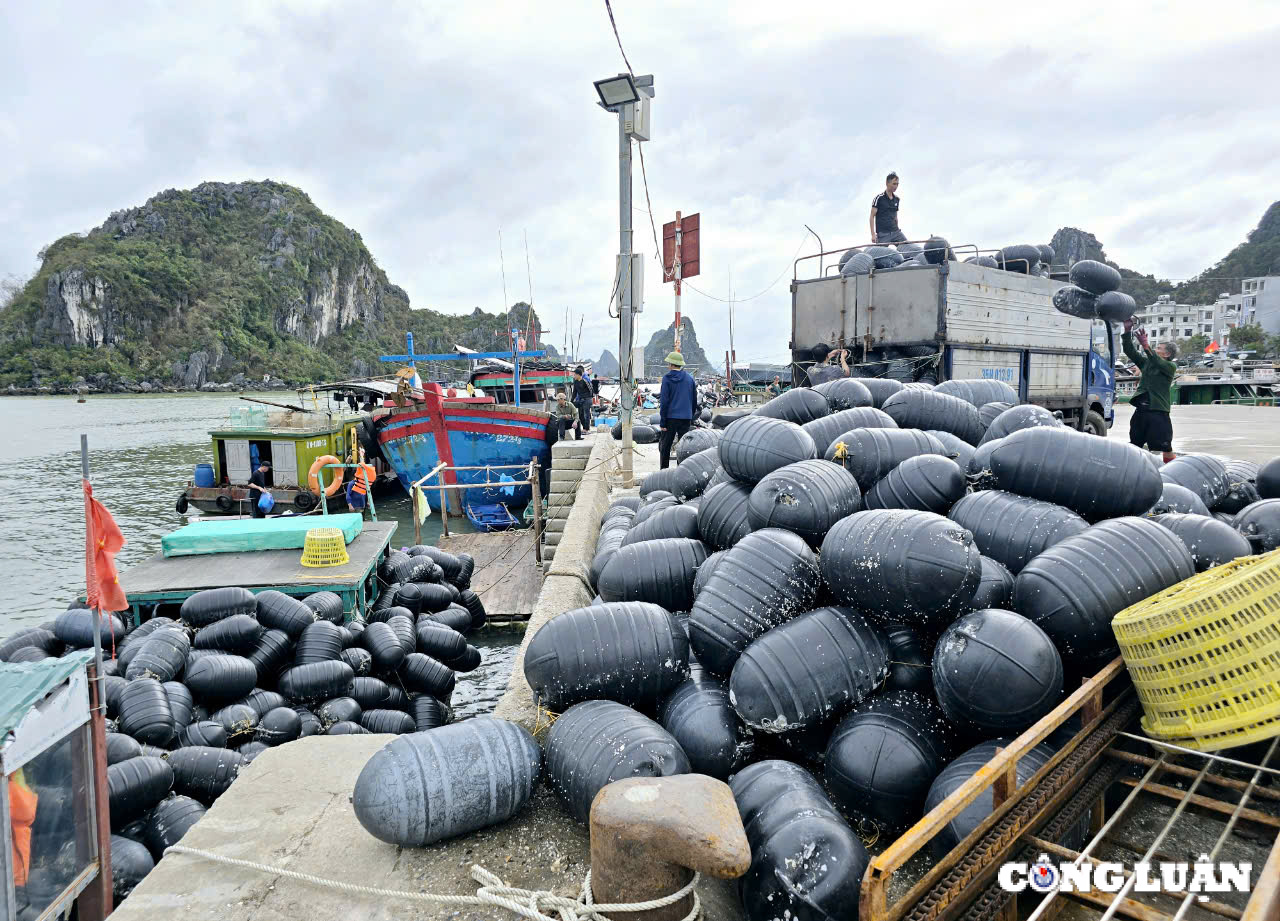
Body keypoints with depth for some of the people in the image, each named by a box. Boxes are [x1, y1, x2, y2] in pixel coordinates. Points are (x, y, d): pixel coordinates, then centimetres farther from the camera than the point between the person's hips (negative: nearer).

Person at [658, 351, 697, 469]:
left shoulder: (667, 378, -7)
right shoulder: (689, 378, 7)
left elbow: (664, 401, -9)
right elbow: (694, 399, 12)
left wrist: (662, 422, -8)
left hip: (670, 417, -4)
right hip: (686, 417, 4)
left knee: (665, 447, 7)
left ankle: (664, 471, 9)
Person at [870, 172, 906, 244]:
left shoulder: (897, 199, 12)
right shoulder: (879, 198, -5)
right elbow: (872, 216, -7)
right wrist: (873, 234, -14)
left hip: (895, 232, 5)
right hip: (883, 234, -5)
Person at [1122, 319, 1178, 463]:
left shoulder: (1171, 367, -2)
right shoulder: (1146, 362, 14)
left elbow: (1158, 362, -23)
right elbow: (1130, 351, 8)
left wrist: (1146, 345, -38)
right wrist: (1127, 331, -5)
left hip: (1158, 412, -5)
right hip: (1140, 410, 6)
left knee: (1166, 448, -1)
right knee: (1133, 447, 9)